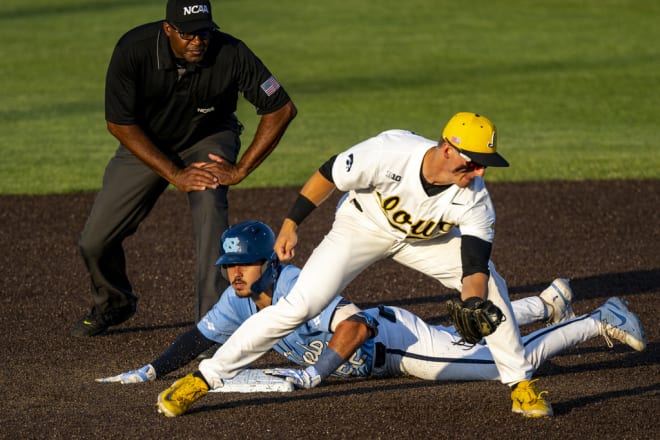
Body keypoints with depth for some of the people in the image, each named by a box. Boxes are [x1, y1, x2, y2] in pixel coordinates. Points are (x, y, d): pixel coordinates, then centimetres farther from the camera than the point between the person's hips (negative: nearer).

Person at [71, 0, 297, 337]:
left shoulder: (230, 54, -31)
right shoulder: (133, 50, -30)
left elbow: (282, 109, -21)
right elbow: (120, 124, -22)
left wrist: (239, 170, -22)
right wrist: (175, 175, -27)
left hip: (208, 140, -1)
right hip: (146, 145, 1)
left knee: (209, 204, -32)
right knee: (94, 241, -1)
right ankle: (113, 303, 32)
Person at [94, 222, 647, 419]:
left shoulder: (296, 289, -34)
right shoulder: (239, 301, -9)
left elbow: (358, 325, -42)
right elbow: (198, 339, -1)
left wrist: (316, 372, -47)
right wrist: (151, 371, -12)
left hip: (397, 340, -9)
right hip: (381, 345, 9)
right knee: (463, 337, 31)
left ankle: (601, 321, 5)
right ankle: (548, 304, 49)